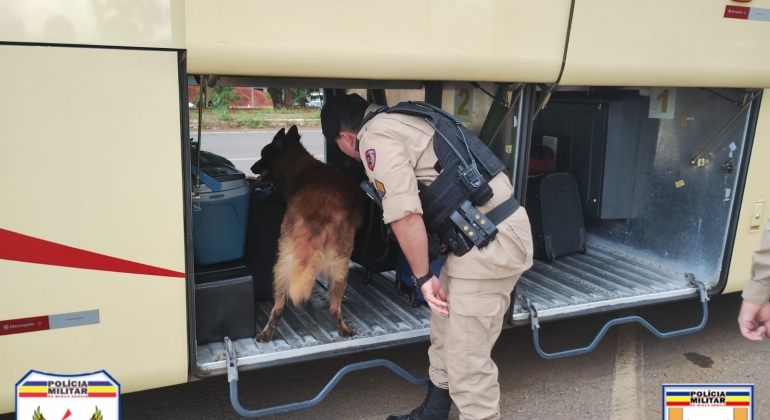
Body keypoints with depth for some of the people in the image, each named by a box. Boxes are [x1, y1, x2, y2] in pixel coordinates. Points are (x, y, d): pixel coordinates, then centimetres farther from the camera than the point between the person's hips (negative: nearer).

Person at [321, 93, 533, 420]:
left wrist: (423, 276, -9)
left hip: (490, 241, -10)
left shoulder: (376, 138, -12)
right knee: (444, 334, 22)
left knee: (466, 358, -2)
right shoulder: (397, 120, 18)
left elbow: (404, 214, -21)